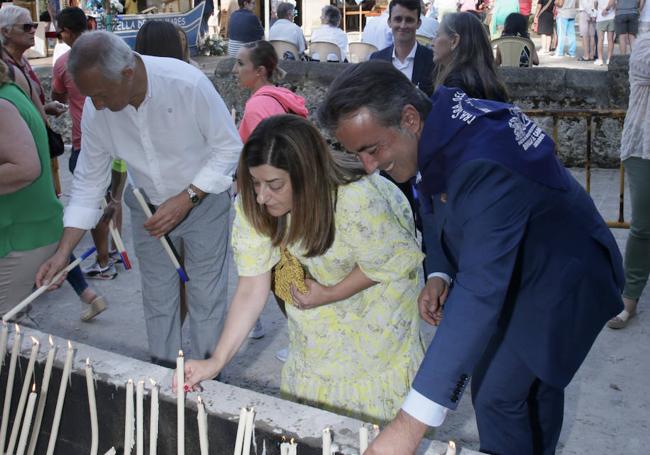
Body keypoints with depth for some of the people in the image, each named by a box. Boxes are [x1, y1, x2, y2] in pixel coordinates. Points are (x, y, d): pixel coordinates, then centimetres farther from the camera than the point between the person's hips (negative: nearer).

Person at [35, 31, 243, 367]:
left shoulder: (188, 84, -30)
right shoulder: (95, 110, -17)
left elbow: (229, 147, -18)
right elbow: (88, 181, -6)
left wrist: (186, 199, -25)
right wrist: (63, 252, -10)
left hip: (202, 199, -3)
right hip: (147, 207, 3)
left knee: (206, 295, 5)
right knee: (157, 296, 13)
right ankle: (163, 369, 34)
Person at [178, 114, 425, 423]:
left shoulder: (357, 201, -41)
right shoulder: (252, 206, -27)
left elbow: (381, 263, -22)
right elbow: (251, 290, -25)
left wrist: (329, 295, -23)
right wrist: (216, 361, -30)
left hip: (383, 285, -3)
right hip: (320, 276, 4)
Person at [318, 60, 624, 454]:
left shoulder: (483, 166, -39)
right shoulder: (445, 117, -12)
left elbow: (480, 294, -46)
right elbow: (455, 214, 6)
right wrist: (441, 274, -12)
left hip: (561, 276, -8)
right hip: (522, 261, 8)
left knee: (498, 393, -6)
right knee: (534, 381, 24)